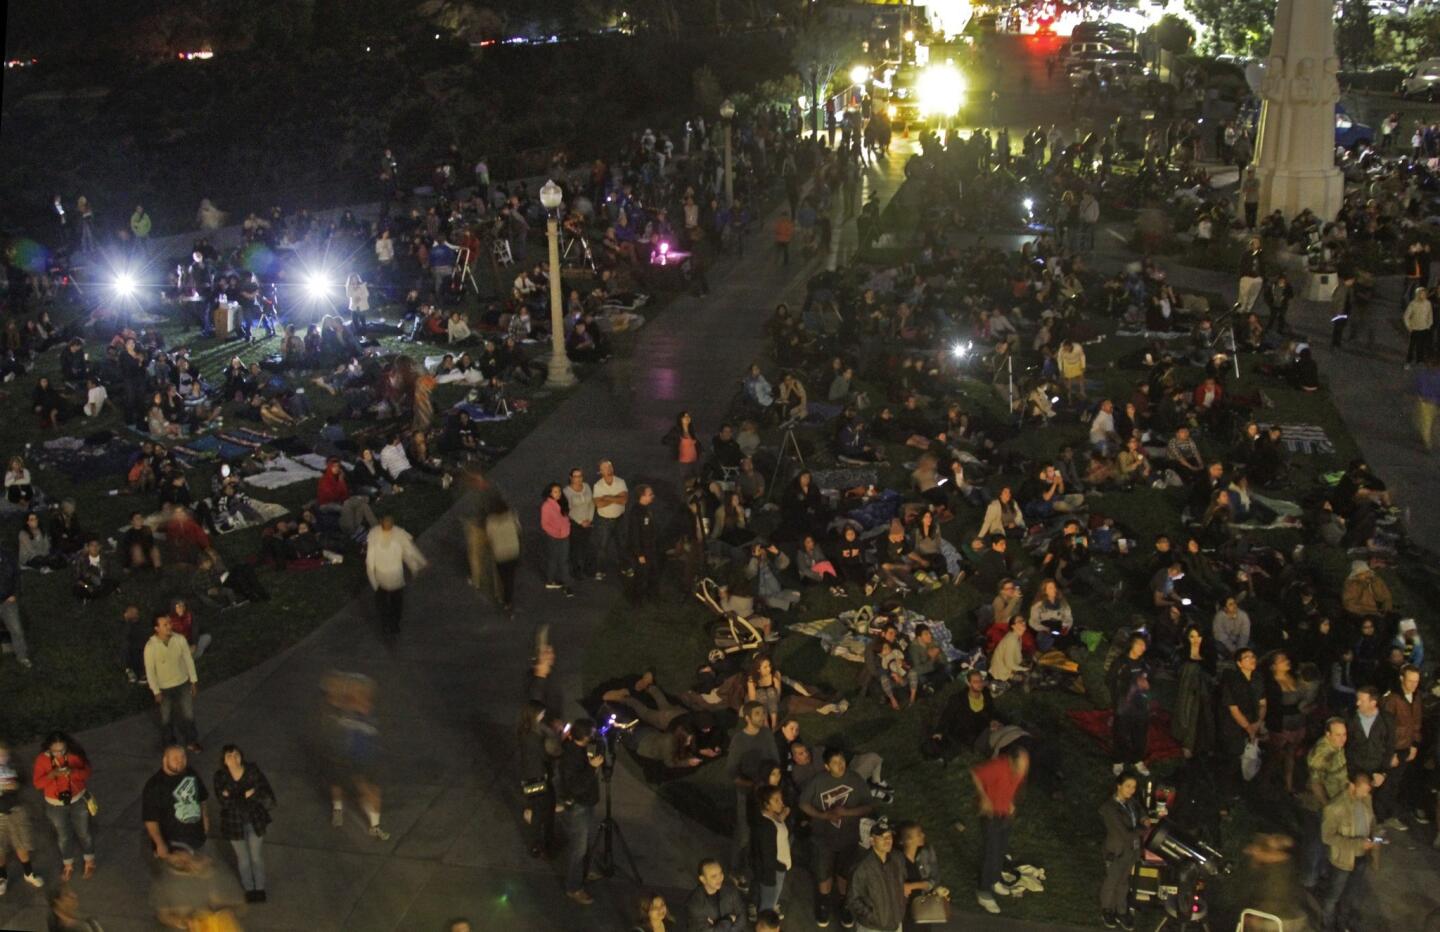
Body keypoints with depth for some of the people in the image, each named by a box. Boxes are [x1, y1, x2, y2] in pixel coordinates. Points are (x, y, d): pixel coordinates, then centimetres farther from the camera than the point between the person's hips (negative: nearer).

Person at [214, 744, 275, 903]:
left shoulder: (253, 770, -14)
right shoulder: (220, 777, -15)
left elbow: (265, 792, -18)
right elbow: (225, 802, -22)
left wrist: (235, 797, -23)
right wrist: (247, 795, -27)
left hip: (255, 821, 0)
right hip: (234, 823, 0)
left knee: (257, 856, 14)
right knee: (243, 858, 17)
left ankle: (260, 888, 35)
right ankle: (249, 888, 39)